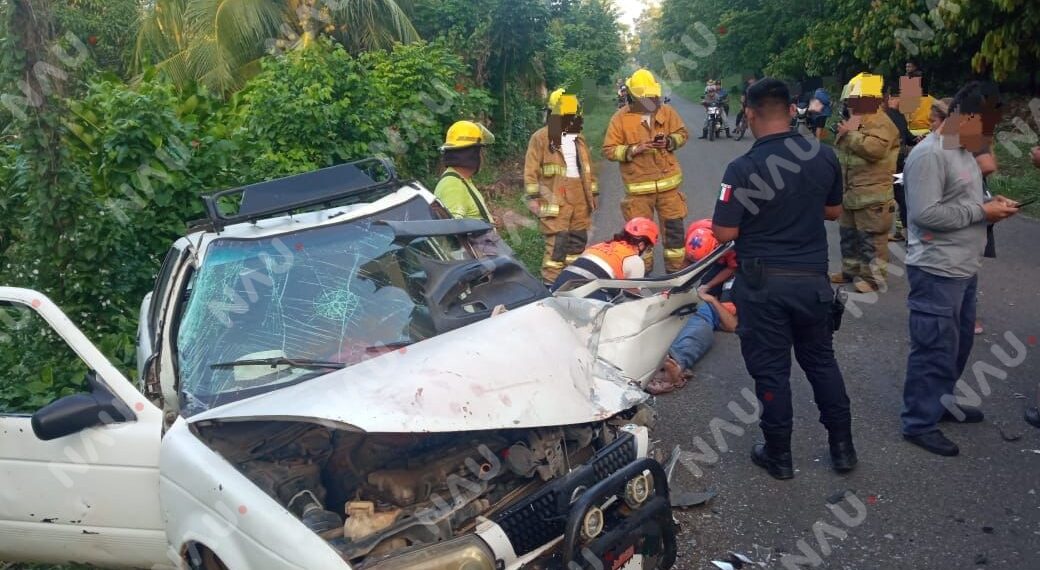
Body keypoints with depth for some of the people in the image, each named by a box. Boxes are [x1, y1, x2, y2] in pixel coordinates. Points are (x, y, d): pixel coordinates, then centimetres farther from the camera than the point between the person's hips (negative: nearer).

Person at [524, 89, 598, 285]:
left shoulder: (578, 138, 18)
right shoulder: (541, 137, -3)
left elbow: (588, 167, 23)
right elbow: (531, 169, -6)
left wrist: (593, 193, 20)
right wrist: (533, 197, -12)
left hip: (580, 199, 7)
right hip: (555, 200, -7)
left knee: (578, 242, 11)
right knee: (557, 243, -12)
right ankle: (550, 283, -7)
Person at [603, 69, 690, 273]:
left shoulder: (666, 111, 3)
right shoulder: (620, 118, -6)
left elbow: (682, 134, 12)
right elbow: (609, 150, -6)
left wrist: (669, 142, -9)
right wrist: (633, 150, -19)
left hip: (668, 182, 2)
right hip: (638, 186, -2)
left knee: (674, 226, 8)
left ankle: (677, 270, 21)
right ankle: (642, 272, 23)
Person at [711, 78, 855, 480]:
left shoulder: (743, 168, -18)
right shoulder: (824, 157, -2)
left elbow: (724, 233, -16)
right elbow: (834, 211, 12)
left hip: (763, 282, -4)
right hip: (812, 278, 5)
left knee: (771, 369, 8)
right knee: (821, 361, 20)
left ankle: (779, 456, 21)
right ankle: (842, 447, 29)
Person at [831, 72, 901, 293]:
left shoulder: (881, 123, -14)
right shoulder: (855, 119, 17)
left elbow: (873, 148, -31)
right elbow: (843, 150, 24)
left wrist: (851, 134, -19)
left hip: (871, 193, -10)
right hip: (849, 190, 10)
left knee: (871, 236, -6)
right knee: (848, 233, 17)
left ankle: (873, 277, 0)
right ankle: (851, 270, 28)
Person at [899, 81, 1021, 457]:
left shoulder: (964, 150, 13)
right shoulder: (929, 155, -19)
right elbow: (926, 213, -26)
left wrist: (991, 204, 3)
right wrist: (982, 211, -18)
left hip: (963, 269, 10)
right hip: (937, 272, -10)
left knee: (959, 342, 20)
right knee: (935, 348, -3)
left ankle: (942, 402, 37)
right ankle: (919, 423, 9)